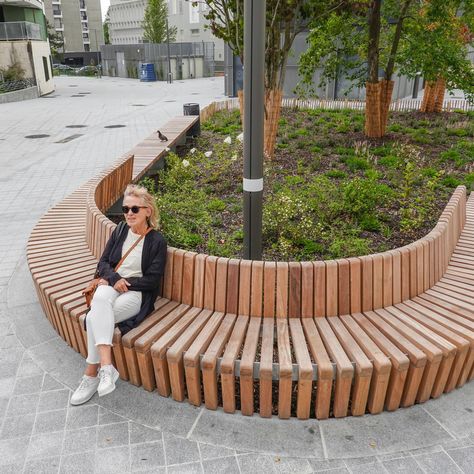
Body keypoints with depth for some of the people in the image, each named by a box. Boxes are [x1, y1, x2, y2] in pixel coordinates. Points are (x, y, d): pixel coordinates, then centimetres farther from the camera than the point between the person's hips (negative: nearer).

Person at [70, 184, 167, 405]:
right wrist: (114, 278, -11)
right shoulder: (120, 230, 10)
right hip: (111, 285, 4)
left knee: (94, 317, -29)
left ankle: (92, 373, -16)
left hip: (137, 293, -4)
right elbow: (103, 263, 10)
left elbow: (152, 280, -7)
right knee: (100, 299, -33)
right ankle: (106, 366, -37)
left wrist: (125, 283, -12)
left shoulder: (157, 241, -4)